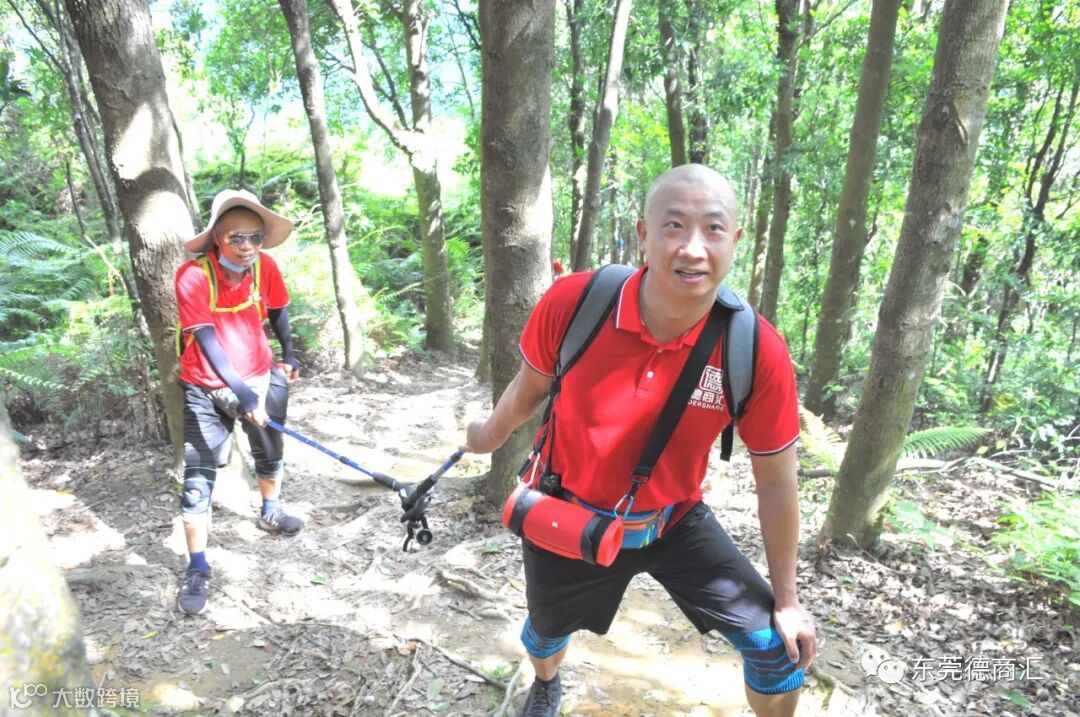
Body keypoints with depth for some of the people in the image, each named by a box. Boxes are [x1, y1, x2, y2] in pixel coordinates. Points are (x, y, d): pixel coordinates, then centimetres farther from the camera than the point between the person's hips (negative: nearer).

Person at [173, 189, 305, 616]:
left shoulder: (265, 266, -10)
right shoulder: (193, 277, -24)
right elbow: (208, 341, -29)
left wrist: (288, 354, 6)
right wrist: (242, 393, -35)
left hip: (260, 376, 5)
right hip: (206, 389, -4)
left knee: (270, 454, 22)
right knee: (198, 479, -4)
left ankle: (270, 513, 50)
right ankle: (197, 569, 9)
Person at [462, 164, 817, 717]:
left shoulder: (757, 351, -25)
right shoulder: (572, 302, -27)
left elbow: (776, 482, -11)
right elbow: (529, 387, -5)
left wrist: (786, 600, -2)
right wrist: (490, 436, 13)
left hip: (675, 521, 0)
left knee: (779, 646, 1)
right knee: (547, 631, 27)